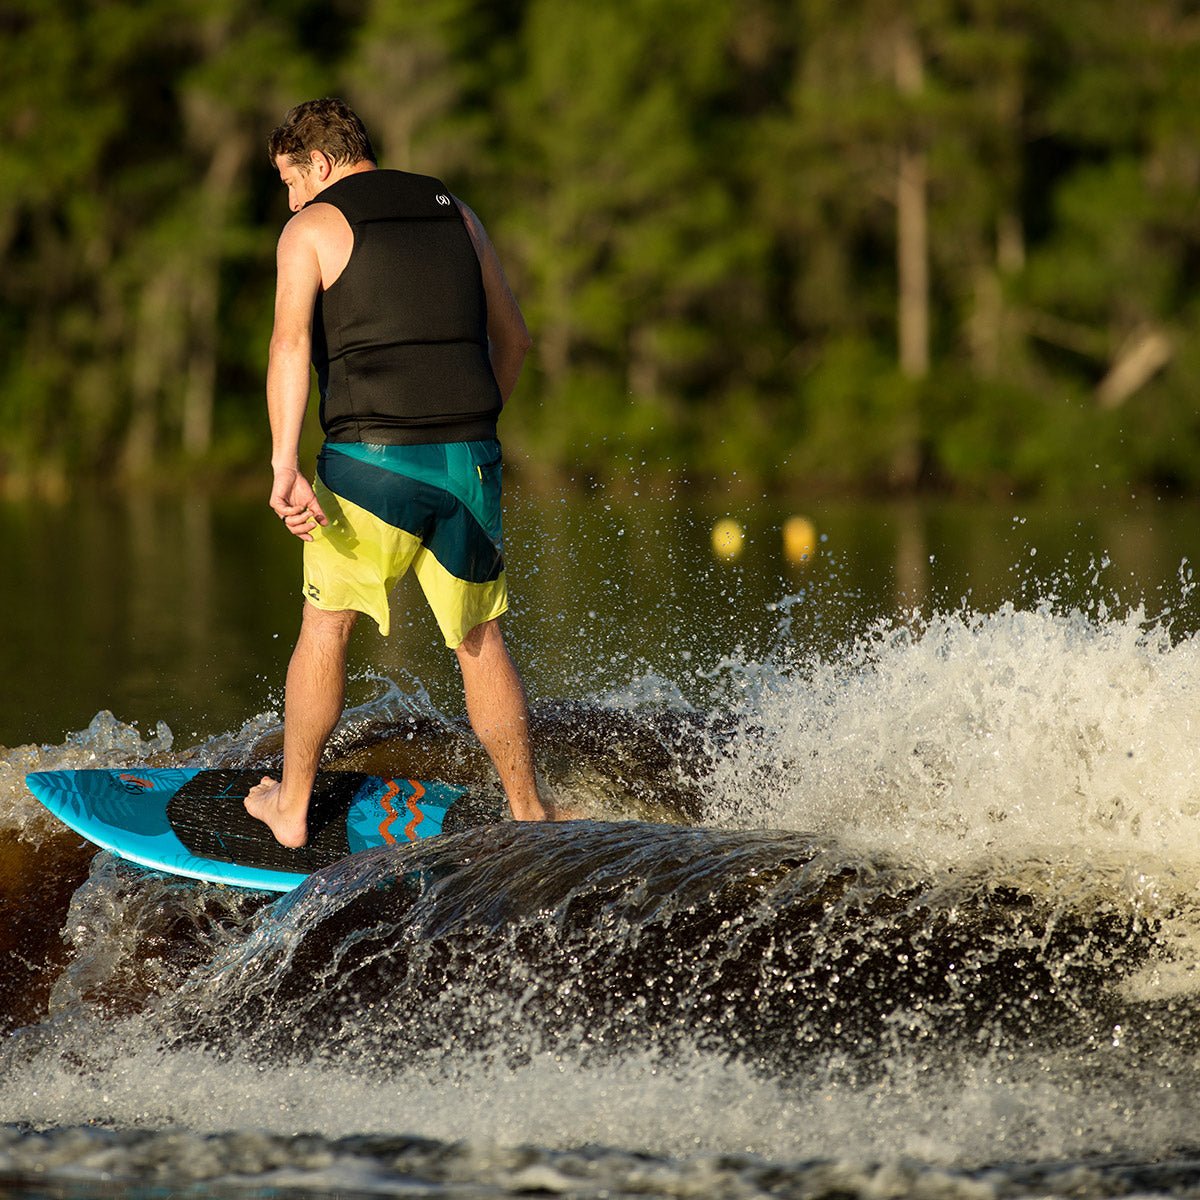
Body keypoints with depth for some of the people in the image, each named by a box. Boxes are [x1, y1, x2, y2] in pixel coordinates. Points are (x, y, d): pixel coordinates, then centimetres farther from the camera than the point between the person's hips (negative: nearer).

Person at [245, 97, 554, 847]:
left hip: (371, 457, -4)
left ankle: (291, 807, 19)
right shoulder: (457, 215, 16)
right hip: (471, 459, 4)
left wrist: (285, 466, -22)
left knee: (327, 627, 11)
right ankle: (529, 814, 16)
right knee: (481, 642, 13)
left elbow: (291, 343, -14)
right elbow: (513, 339, 21)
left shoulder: (312, 230, 2)